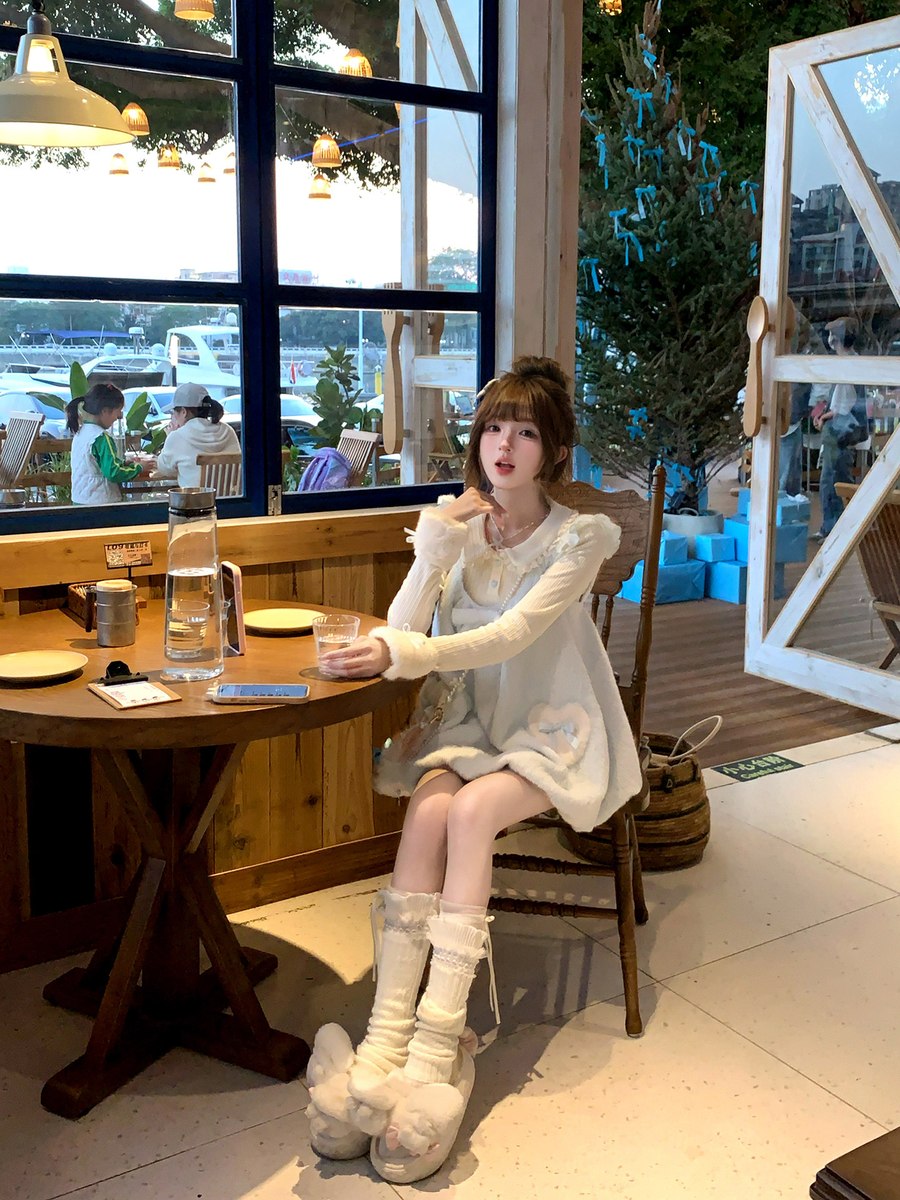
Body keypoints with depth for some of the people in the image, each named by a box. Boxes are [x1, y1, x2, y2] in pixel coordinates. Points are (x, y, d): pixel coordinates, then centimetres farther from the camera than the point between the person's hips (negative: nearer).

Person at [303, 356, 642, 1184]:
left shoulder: (578, 539, -8)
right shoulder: (456, 526, 4)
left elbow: (511, 635, -22)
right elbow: (403, 631, -6)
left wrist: (400, 654, -33)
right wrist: (437, 548, -19)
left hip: (553, 730, -3)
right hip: (467, 720, 3)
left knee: (468, 810, -31)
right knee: (428, 808, -29)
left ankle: (435, 1047, -31)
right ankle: (388, 1041, -33)